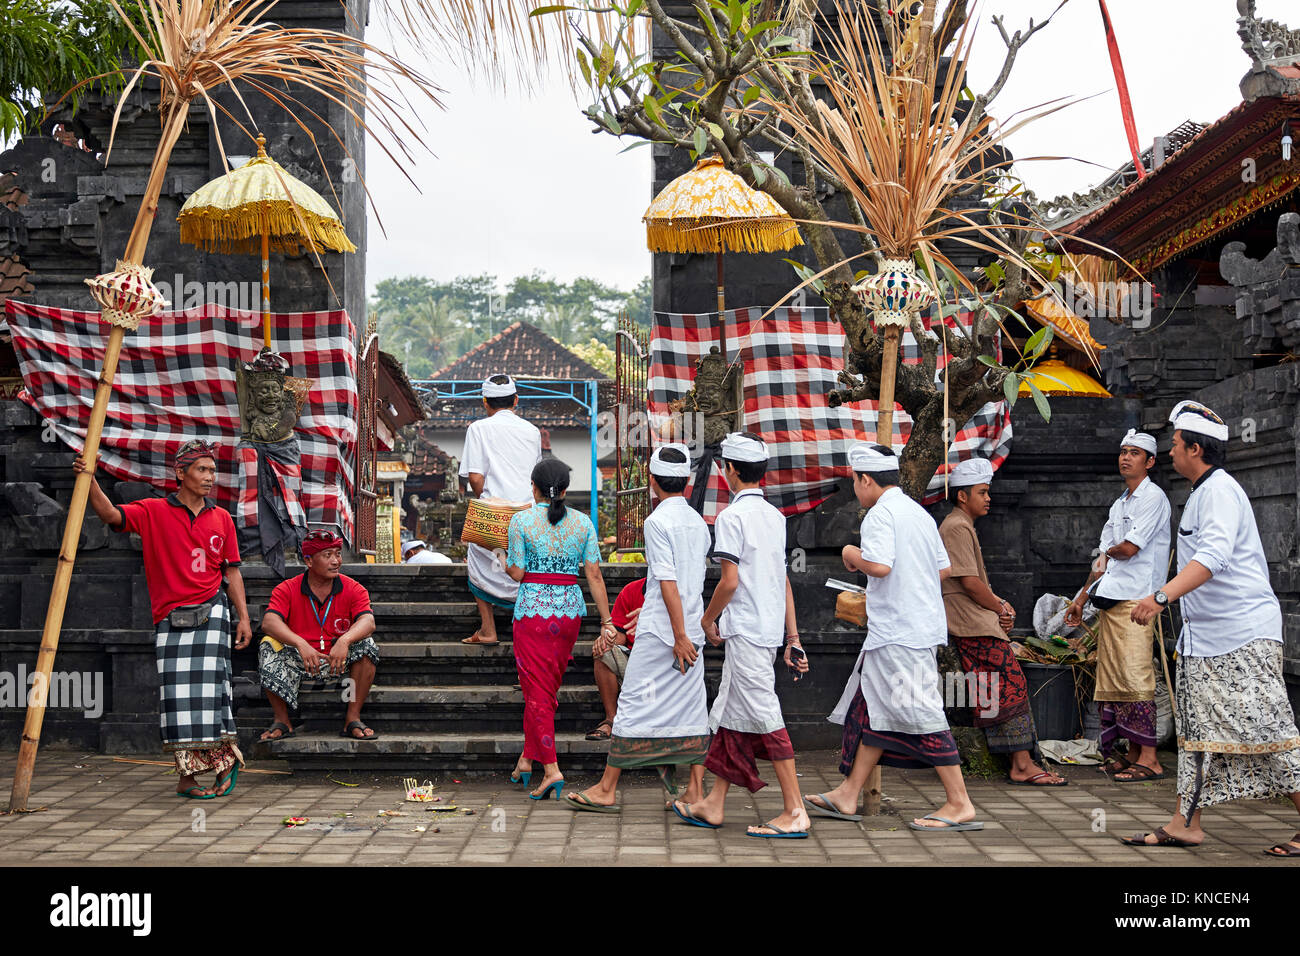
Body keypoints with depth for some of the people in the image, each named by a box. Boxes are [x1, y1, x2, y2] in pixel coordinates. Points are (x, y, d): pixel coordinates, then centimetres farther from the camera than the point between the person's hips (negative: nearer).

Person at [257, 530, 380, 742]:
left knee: (367, 645, -26)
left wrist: (344, 641, -42)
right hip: (298, 661, 0)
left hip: (338, 662, 0)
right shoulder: (286, 589, -4)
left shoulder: (354, 589, -2)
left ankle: (353, 719, -18)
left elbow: (367, 622, -20)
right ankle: (281, 721, -14)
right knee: (268, 647, -26)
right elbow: (269, 622, -22)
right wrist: (301, 644, -40)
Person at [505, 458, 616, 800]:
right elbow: (594, 575, 0)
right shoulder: (583, 522, 3)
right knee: (548, 688, 16)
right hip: (570, 609, 4)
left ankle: (551, 769, -6)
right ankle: (527, 758, 26)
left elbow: (517, 573, -6)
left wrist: (504, 563, 16)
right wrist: (606, 621, 1)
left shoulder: (522, 520, -6)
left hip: (532, 609, -4)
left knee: (537, 691, 1)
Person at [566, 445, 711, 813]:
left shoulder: (657, 521, -11)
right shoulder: (698, 521, 11)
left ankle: (607, 790, 6)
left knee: (635, 703, -1)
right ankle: (696, 791, 10)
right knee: (692, 705, 8)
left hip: (660, 631, -7)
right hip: (693, 627, 7)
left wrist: (679, 635, -18)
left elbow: (668, 582, -17)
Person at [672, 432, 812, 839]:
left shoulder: (731, 516, -12)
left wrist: (709, 620, 0)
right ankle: (713, 805, 21)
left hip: (745, 630, -9)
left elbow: (730, 581, -16)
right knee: (730, 713, 14)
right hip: (770, 629, 9)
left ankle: (795, 812, -3)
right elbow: (784, 581, 13)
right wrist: (793, 638, 14)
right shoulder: (775, 516, 12)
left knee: (764, 714, -6)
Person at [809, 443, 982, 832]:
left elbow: (879, 565, -26)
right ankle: (848, 795, 18)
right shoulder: (919, 512, 15)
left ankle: (960, 804, -2)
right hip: (921, 622, 10)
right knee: (874, 708, 12)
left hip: (898, 631, -10)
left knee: (920, 713, -6)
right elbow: (943, 569, 17)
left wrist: (852, 555, -7)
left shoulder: (880, 513, -12)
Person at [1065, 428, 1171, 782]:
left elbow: (1129, 548, -15)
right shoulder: (1119, 504, 21)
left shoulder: (1153, 497, -5)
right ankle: (1132, 754, 13)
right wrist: (1080, 599, 19)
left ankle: (1149, 759, -8)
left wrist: (1110, 551, 7)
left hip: (1136, 602, -9)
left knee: (1135, 679, -11)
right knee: (1112, 682, 7)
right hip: (1110, 601, 9)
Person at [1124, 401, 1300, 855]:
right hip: (1203, 637, 10)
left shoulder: (1220, 491, -15)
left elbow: (1213, 556, -31)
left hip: (1244, 635, -10)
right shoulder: (1201, 492, 17)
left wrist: (1162, 596, -40)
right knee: (1197, 729, 10)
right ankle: (1185, 824, 15)